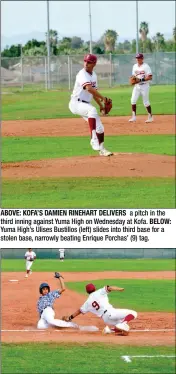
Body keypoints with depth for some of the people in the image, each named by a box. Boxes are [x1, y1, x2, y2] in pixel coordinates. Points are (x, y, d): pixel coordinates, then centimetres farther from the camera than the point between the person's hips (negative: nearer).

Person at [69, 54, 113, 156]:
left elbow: (94, 91, 22)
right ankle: (94, 139, -43)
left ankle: (102, 149, 29)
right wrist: (102, 98, -34)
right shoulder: (82, 74, -18)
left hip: (86, 105, 9)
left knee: (100, 128, 9)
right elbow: (89, 88, -35)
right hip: (76, 103, -9)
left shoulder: (94, 75, 11)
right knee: (92, 110, -39)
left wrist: (101, 105, 16)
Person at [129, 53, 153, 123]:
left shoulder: (146, 66, -9)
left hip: (144, 85, -6)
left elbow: (150, 77, -13)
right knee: (133, 100, -6)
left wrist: (141, 80, -24)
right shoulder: (135, 66, 11)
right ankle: (134, 116, 0)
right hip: (137, 86, 6)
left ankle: (150, 116, 10)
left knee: (146, 102, -3)